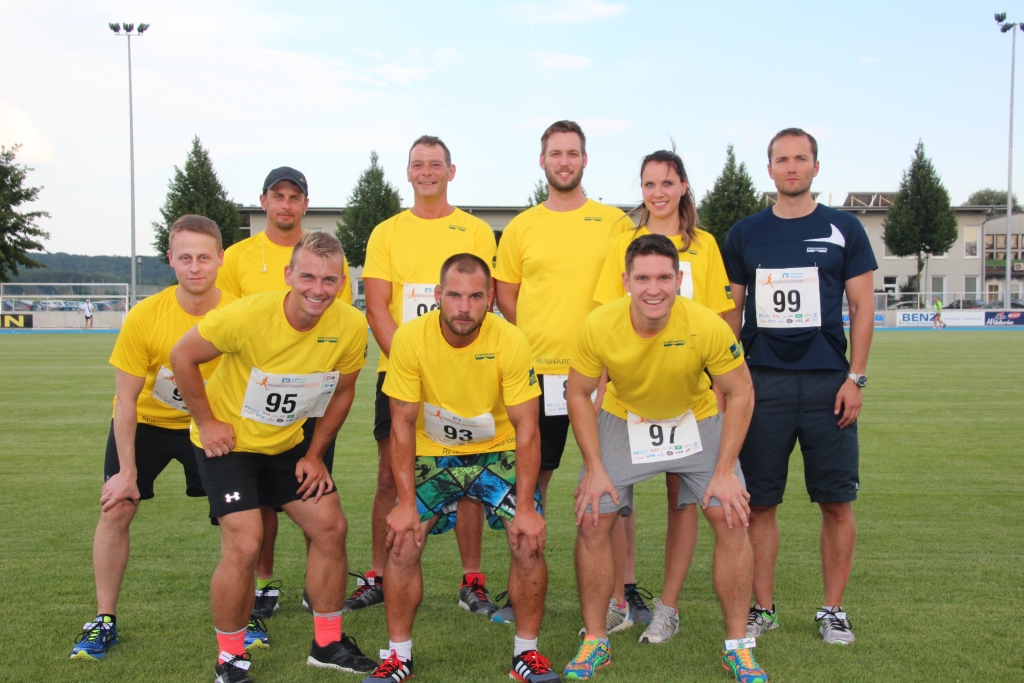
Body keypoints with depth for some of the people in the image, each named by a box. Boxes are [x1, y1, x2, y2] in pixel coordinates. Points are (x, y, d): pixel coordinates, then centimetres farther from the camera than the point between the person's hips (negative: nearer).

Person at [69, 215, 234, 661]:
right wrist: (127, 470, -14)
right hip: (145, 421, 0)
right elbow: (126, 399, -15)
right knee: (116, 509, -4)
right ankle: (104, 620, 13)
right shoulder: (144, 317, -25)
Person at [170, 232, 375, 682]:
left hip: (288, 443, 5)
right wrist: (207, 422, -13)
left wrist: (315, 454, 1)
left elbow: (342, 392, 1)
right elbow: (182, 357, -14)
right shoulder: (249, 316, -29)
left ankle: (327, 644, 22)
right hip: (228, 441, -5)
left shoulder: (350, 327, -16)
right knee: (244, 546, -14)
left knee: (330, 527, 3)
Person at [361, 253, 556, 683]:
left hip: (497, 452, 0)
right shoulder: (410, 339, -20)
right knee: (402, 543, -12)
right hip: (432, 454, 1)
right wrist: (406, 503, -17)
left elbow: (526, 430, -17)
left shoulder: (511, 342, -23)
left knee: (529, 543, -14)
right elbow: (402, 425, -13)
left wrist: (526, 509, -21)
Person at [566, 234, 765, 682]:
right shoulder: (599, 327, -26)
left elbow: (740, 393, -14)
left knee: (731, 518, -11)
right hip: (622, 422, 1)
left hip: (697, 422, 0)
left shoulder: (707, 327, -29)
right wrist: (594, 468, -13)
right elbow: (579, 394, -10)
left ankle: (737, 646, 7)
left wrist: (724, 472, -17)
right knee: (592, 520, -7)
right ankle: (594, 642, 11)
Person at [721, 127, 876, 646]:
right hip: (762, 382, 1)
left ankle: (832, 609, 18)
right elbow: (731, 312, 11)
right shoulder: (745, 234, 9)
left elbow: (862, 307, 5)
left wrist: (855, 378, -4)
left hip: (827, 383, -1)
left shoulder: (844, 229, 6)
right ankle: (762, 608, 17)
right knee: (759, 502, 4)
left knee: (836, 501, 3)